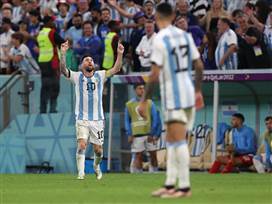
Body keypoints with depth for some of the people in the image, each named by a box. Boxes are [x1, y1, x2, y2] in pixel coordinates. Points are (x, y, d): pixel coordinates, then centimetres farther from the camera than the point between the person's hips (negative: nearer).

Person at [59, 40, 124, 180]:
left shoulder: (100, 76, 9)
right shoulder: (77, 76, 3)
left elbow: (116, 69, 2)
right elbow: (63, 70, -11)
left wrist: (120, 54, -12)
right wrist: (63, 53, -25)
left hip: (97, 119, 2)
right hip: (82, 119, -2)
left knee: (98, 150, 6)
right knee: (82, 145, -19)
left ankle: (96, 166, 36)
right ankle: (81, 173, -16)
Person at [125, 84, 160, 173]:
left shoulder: (149, 103, 7)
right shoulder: (129, 104, 8)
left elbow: (155, 119, 5)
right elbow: (127, 120, 11)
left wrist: (152, 134, -4)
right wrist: (129, 135, 1)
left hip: (149, 133, 1)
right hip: (137, 134, -1)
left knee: (153, 155, 1)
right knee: (138, 156, -4)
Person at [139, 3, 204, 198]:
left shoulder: (160, 40, -13)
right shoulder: (185, 35, 8)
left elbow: (155, 74, -16)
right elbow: (199, 66, 11)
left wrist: (144, 101, -9)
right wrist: (198, 91, 23)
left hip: (173, 96, -8)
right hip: (188, 93, 8)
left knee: (179, 141, -7)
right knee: (171, 140, 15)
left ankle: (185, 186, -8)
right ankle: (170, 185, 16)